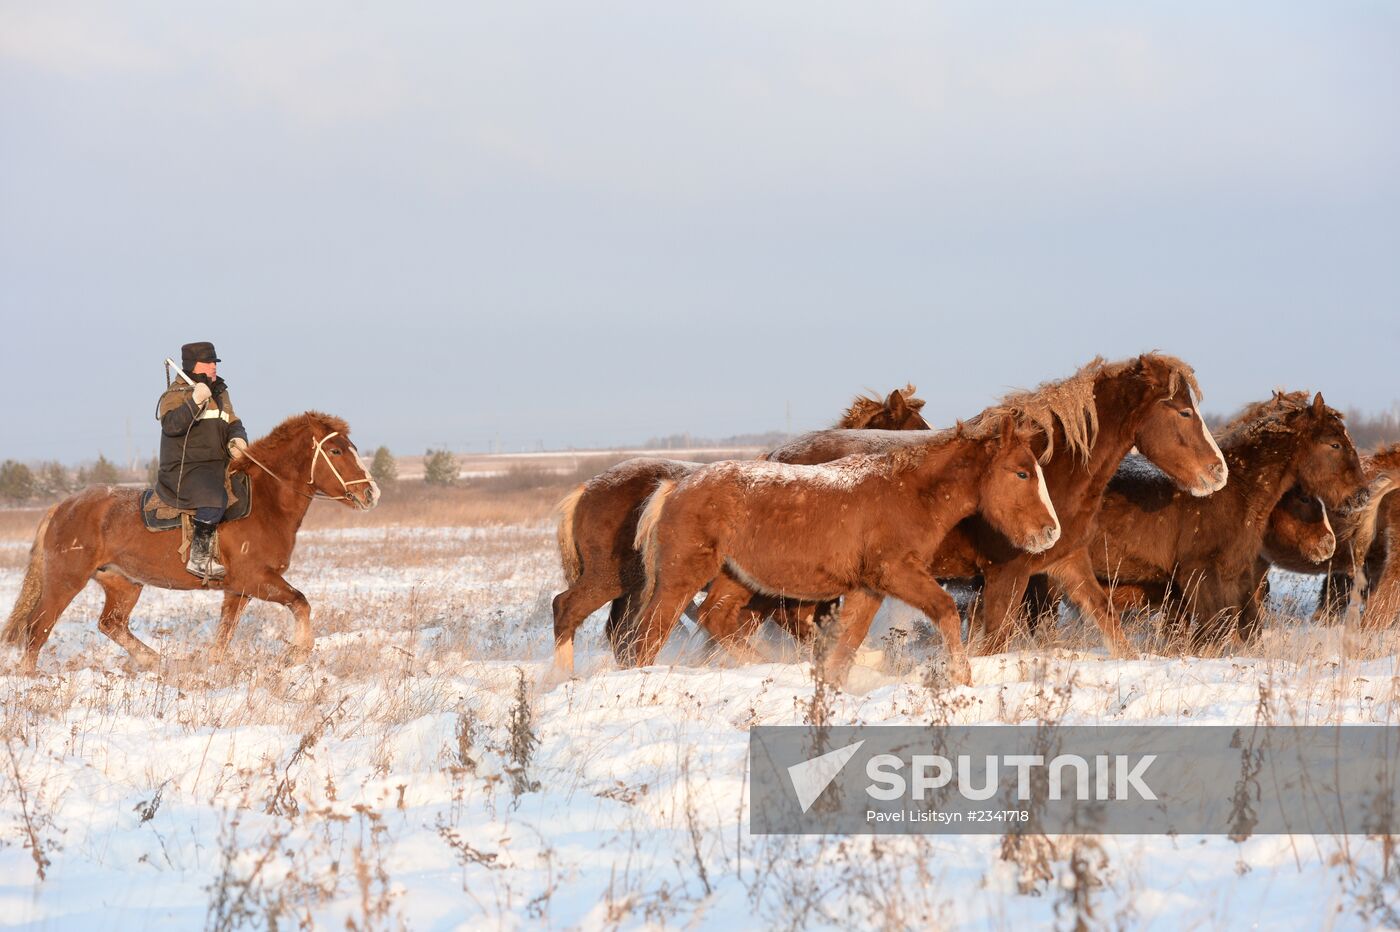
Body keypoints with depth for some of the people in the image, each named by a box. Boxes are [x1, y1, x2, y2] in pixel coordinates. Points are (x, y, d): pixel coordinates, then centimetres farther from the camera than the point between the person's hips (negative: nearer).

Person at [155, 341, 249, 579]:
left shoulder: (219, 393, 18)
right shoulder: (176, 394, -6)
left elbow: (232, 424, 19)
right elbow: (171, 425, -22)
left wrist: (237, 438, -4)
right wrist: (194, 402, -30)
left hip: (217, 468, 9)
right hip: (184, 470, -9)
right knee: (213, 498, -33)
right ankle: (199, 557, -30)